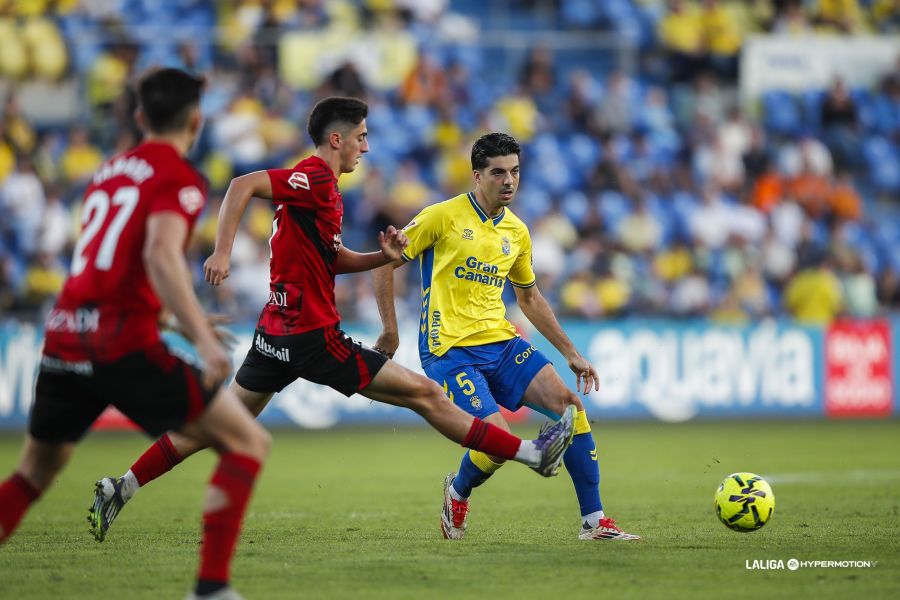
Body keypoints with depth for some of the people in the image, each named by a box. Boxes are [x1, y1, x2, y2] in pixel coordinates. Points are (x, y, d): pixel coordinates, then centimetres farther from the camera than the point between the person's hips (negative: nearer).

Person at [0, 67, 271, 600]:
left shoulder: (108, 172, 21)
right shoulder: (179, 178, -2)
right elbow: (162, 255, -20)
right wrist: (201, 336, -26)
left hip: (63, 336, 7)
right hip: (123, 344, -7)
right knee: (248, 442, 2)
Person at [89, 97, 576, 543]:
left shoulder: (324, 188, 17)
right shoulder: (315, 180, -14)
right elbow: (242, 186, -24)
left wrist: (384, 256, 8)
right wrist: (222, 252, -31)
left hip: (278, 334, 10)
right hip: (311, 336, -10)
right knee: (425, 394, -6)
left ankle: (121, 489, 11)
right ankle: (532, 453, -2)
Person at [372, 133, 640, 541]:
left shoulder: (516, 232, 13)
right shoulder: (443, 217, -6)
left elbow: (529, 296, 26)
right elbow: (385, 264, -1)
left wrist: (570, 352, 22)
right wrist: (390, 330, -5)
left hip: (500, 342, 6)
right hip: (450, 350, -6)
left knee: (570, 407, -11)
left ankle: (594, 521, -3)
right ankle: (458, 492, 15)